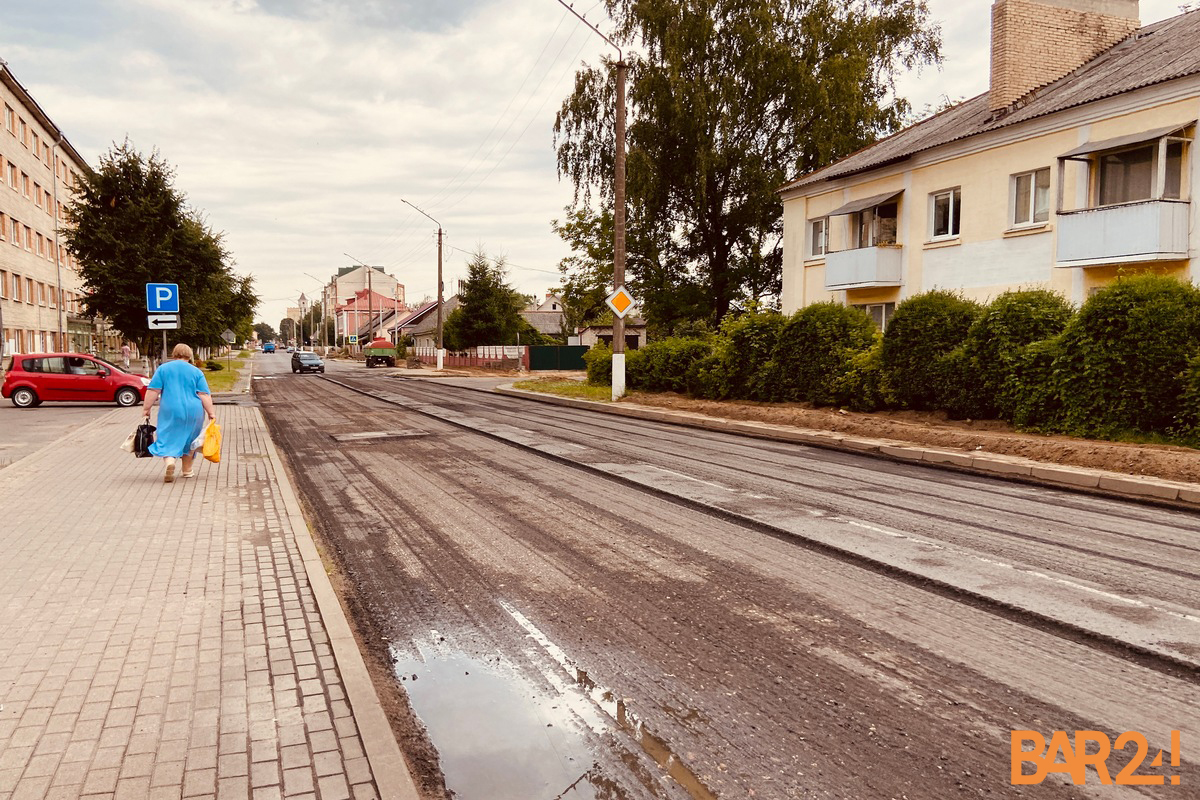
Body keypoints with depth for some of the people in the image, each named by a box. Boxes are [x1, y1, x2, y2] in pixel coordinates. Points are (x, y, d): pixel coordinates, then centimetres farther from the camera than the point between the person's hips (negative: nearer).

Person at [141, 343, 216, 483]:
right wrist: (210, 413, -1)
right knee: (189, 441, 16)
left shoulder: (163, 369, 5)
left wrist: (146, 409, 4)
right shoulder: (196, 372, 4)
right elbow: (204, 395, -3)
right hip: (193, 412, 1)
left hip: (170, 412, -1)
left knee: (168, 439, 4)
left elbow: (153, 391, -1)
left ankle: (170, 461, -23)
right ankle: (187, 470, 22)